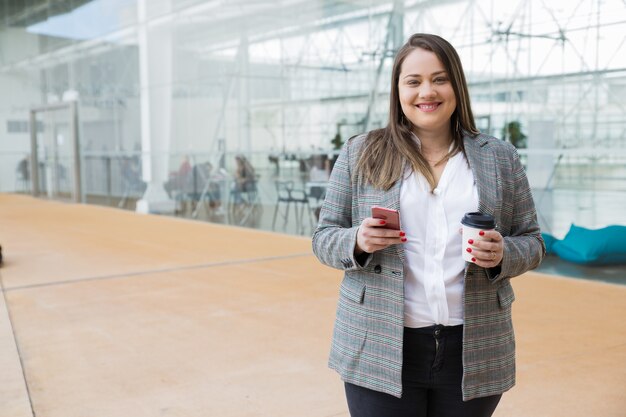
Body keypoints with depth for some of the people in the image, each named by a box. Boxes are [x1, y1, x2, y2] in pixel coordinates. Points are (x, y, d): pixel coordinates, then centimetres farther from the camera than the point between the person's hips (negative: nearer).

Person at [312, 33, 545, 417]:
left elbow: (531, 242, 10)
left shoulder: (501, 158, 6)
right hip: (380, 352, -1)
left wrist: (502, 255, -13)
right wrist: (358, 242, -17)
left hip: (473, 352, 2)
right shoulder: (360, 154, 3)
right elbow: (324, 238, 5)